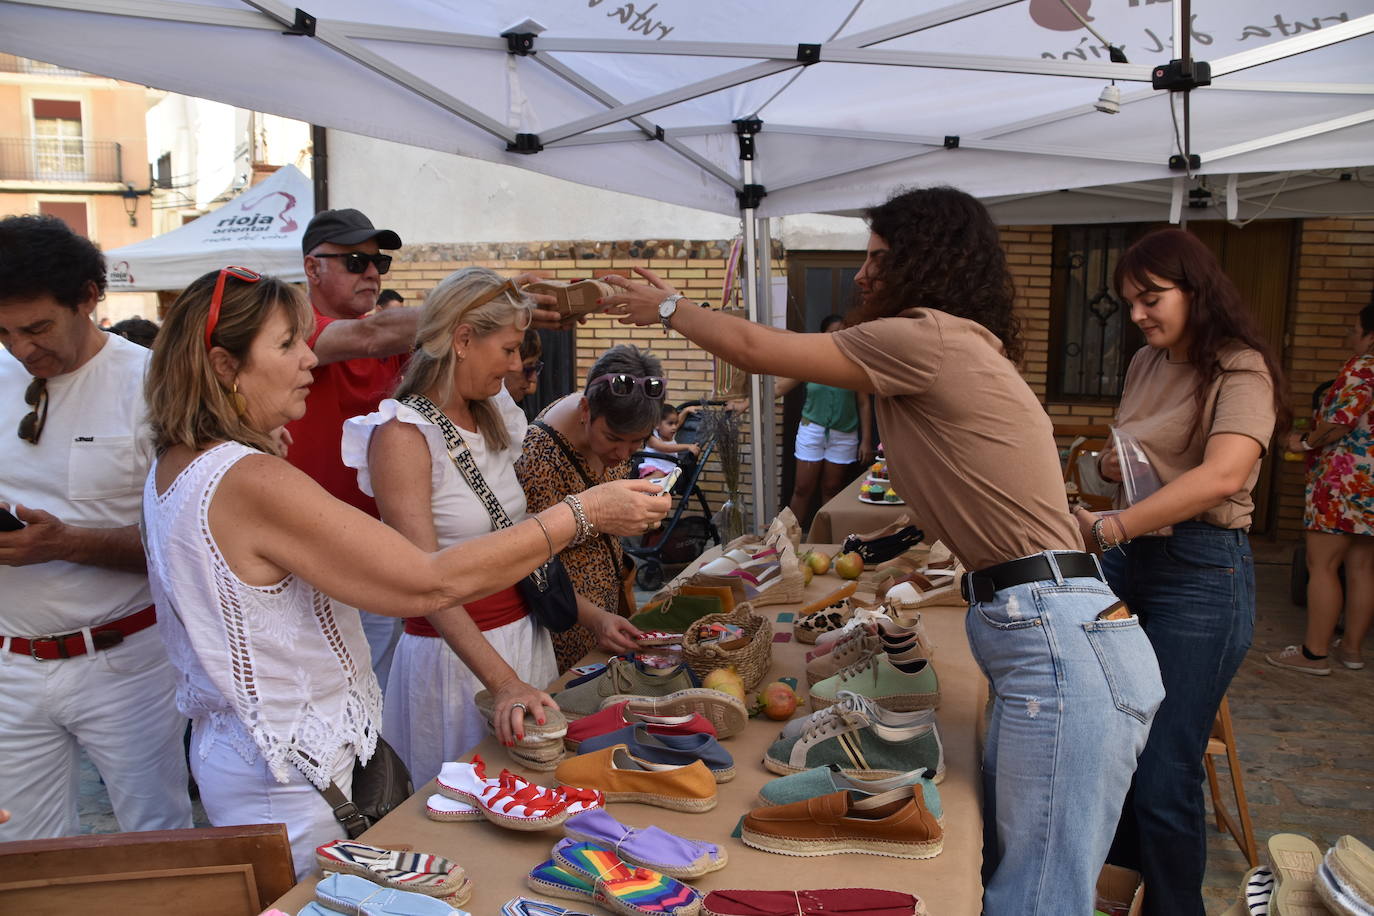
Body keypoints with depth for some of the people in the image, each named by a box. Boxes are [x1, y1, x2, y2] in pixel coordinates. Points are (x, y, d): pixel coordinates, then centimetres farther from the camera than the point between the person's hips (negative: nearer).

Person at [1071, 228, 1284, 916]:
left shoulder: (1242, 370, -12)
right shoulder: (1145, 363, 11)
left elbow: (1223, 476, -29)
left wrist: (1109, 528, -37)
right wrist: (1110, 466, 0)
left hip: (1200, 573, -7)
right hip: (1126, 559, 7)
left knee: (1163, 774, -2)